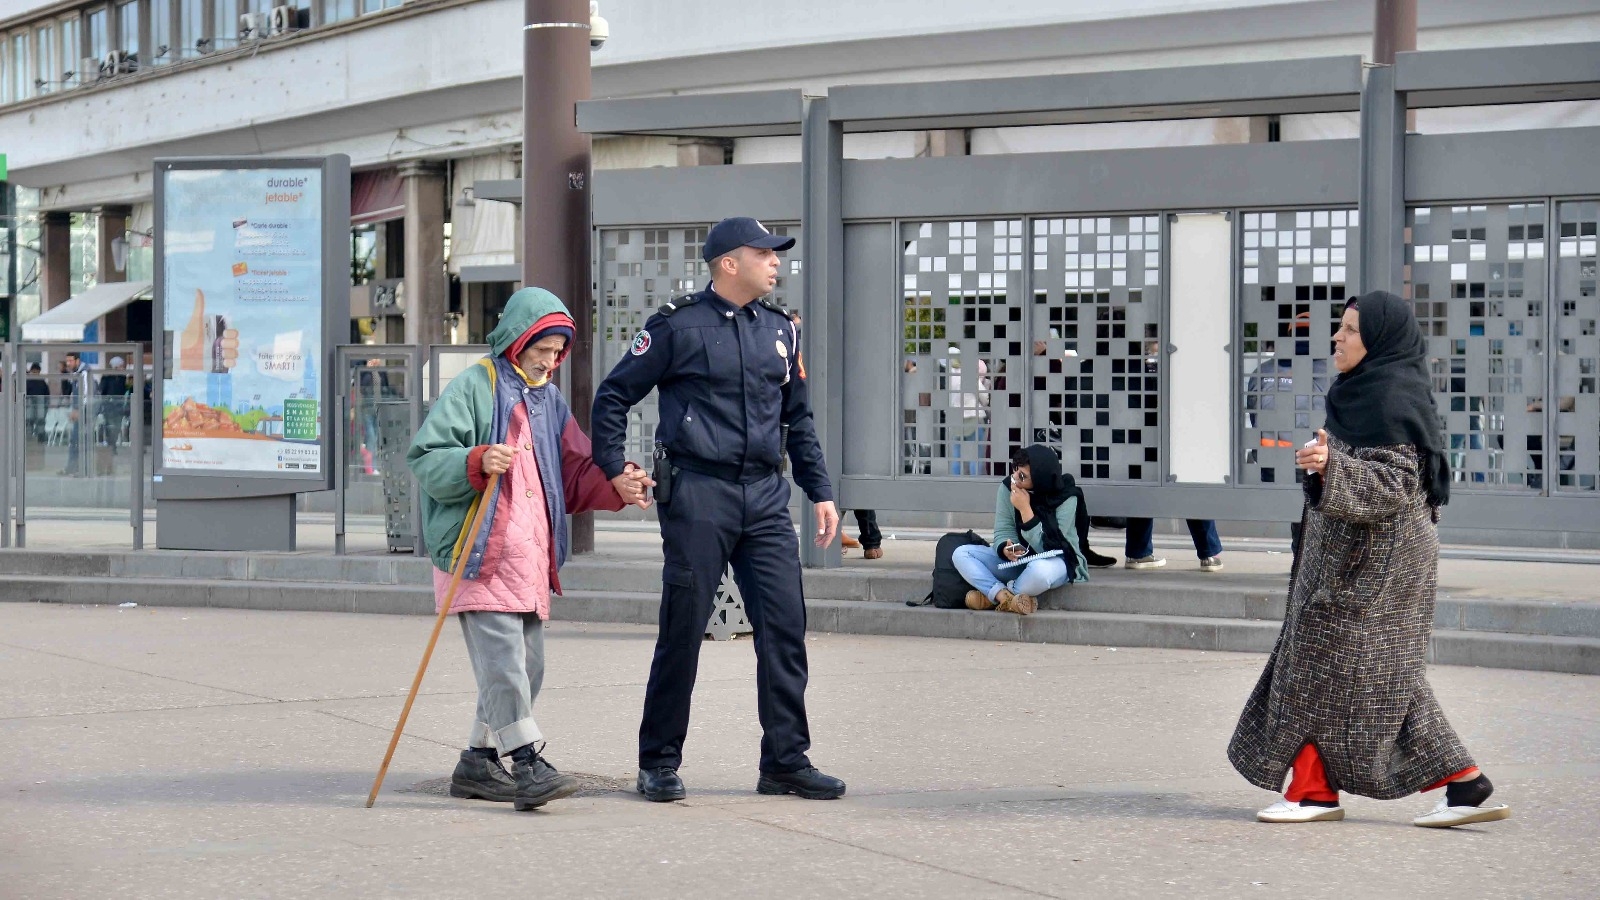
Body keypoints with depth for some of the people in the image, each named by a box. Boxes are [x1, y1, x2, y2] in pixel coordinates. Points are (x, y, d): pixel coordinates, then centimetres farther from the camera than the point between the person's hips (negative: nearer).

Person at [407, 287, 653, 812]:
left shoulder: (550, 401, 19)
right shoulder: (473, 388, -2)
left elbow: (575, 476, 16)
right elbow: (424, 459, -10)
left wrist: (616, 486, -3)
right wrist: (477, 462, -27)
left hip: (531, 560, 8)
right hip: (478, 554, -8)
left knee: (527, 666, 8)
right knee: (502, 659, -16)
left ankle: (477, 764, 18)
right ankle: (527, 765, -18)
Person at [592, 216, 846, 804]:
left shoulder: (779, 331, 15)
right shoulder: (678, 326, -2)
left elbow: (799, 419, 23)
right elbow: (614, 396, 3)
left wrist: (821, 492, 17)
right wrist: (613, 471, -5)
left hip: (765, 496, 5)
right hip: (698, 495, -5)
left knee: (785, 626, 0)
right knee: (683, 629, -1)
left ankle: (786, 760, 8)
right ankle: (659, 764, 10)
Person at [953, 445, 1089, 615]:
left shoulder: (1066, 498, -20)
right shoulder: (1007, 488, -10)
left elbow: (1047, 547, -24)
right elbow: (1003, 532, -7)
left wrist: (1025, 509, -29)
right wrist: (1006, 549, -31)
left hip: (1057, 561, -5)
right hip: (1018, 560, 5)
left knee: (1039, 570, -42)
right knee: (961, 554, -14)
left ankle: (993, 596, -13)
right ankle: (1007, 598, -29)